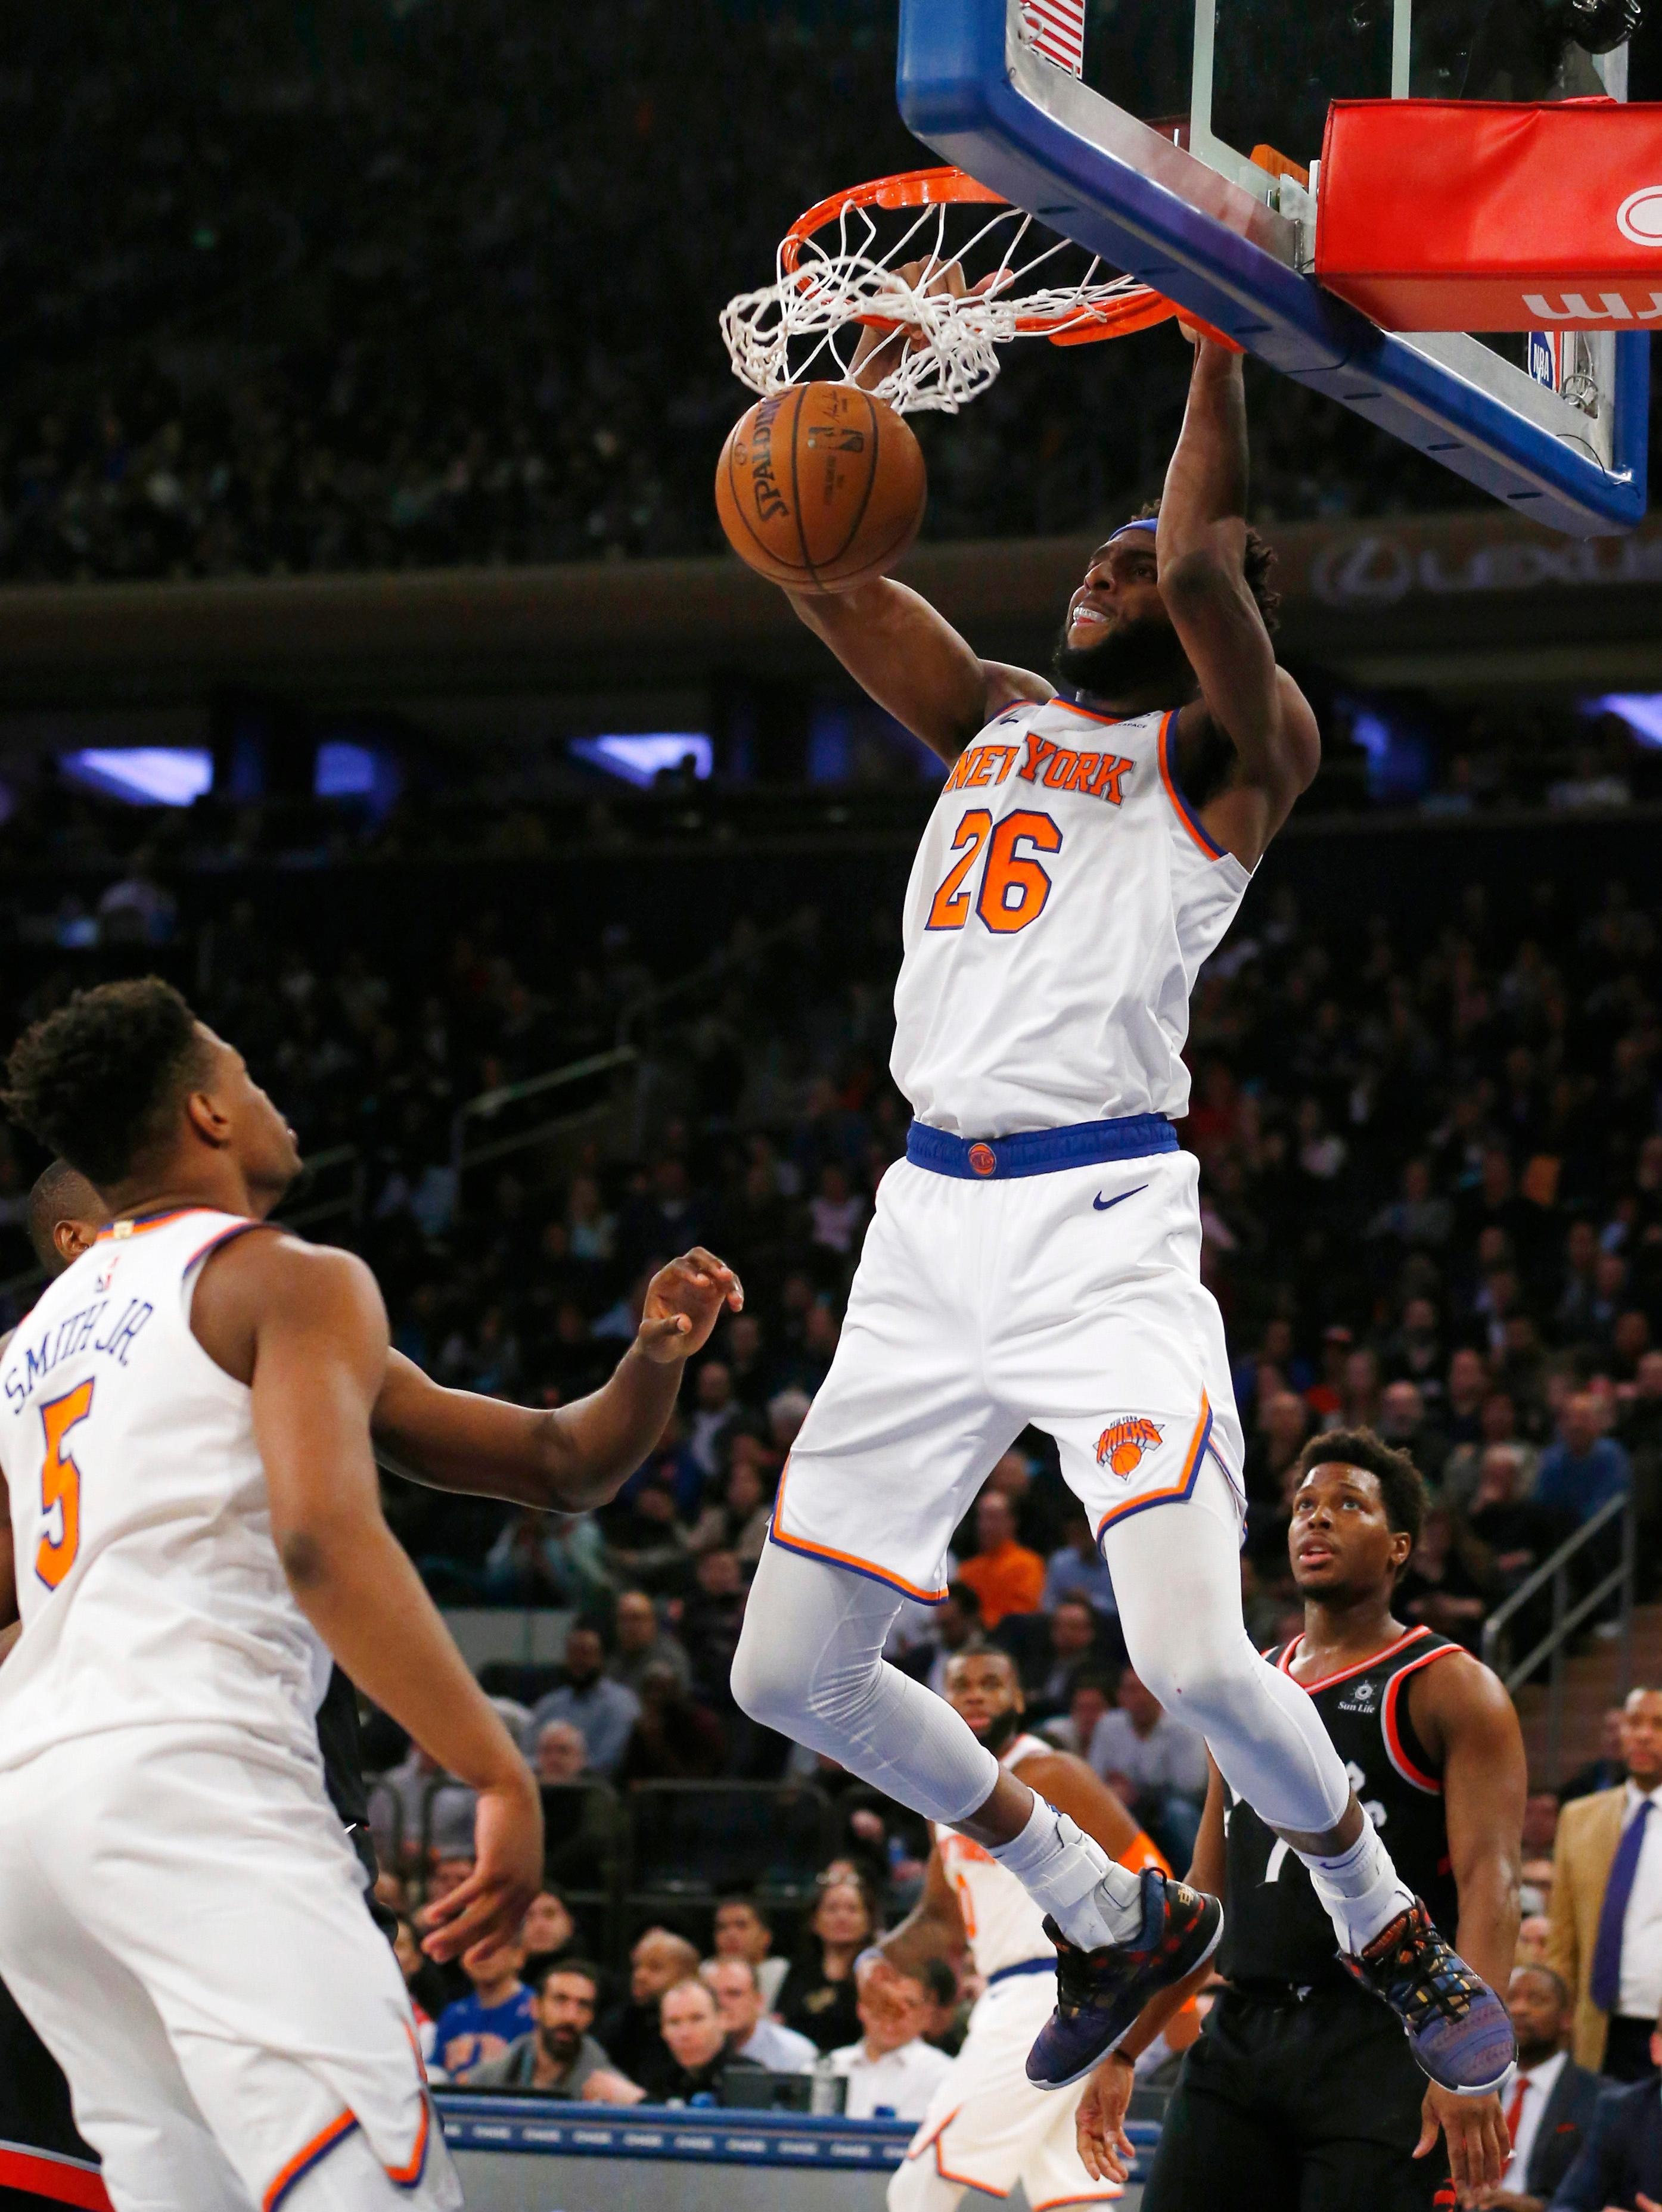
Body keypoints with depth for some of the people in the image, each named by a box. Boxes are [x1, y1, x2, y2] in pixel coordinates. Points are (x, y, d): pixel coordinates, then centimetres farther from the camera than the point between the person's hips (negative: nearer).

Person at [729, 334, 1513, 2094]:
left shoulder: (1231, 753, 1)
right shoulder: (991, 715, 19)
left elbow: (1203, 572, -17)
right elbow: (819, 563, 13)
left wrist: (1219, 346, -10)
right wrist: (885, 351, 8)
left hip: (1108, 1224, -7)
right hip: (932, 1224, 7)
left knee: (1193, 1660, -22)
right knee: (789, 1674, 5)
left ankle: (1390, 1931, 7)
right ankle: (1112, 1918, 23)